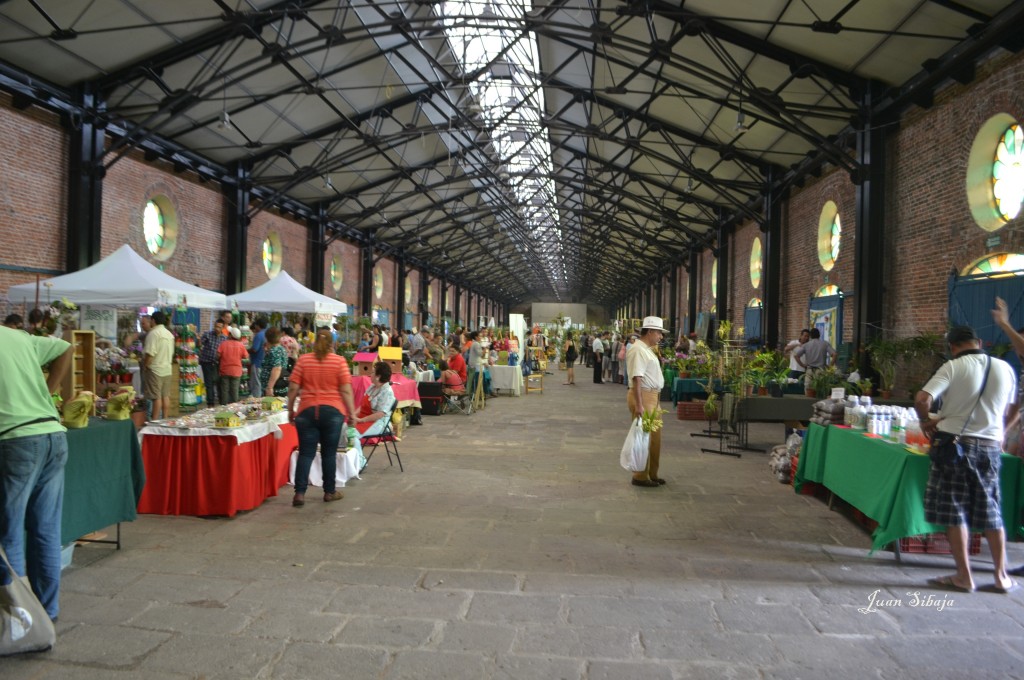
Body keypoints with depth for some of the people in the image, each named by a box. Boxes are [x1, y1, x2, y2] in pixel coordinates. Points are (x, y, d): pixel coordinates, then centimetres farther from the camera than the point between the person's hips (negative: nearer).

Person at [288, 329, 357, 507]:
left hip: (307, 411, 1)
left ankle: (300, 493, -1)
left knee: (306, 453, 5)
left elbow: (293, 388, 0)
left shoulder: (303, 360, 2)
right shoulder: (339, 361, -2)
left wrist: (290, 410, 10)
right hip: (333, 411, -1)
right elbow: (346, 390, -6)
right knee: (329, 453, 9)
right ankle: (329, 491, 18)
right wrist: (352, 412, 0)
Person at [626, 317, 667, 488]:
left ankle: (651, 474, 25)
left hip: (652, 396, 10)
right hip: (642, 396, -10)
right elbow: (636, 378, -23)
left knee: (654, 437, 15)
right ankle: (640, 476, 5)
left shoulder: (648, 349, 16)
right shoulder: (638, 349, -16)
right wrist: (638, 405, -28)